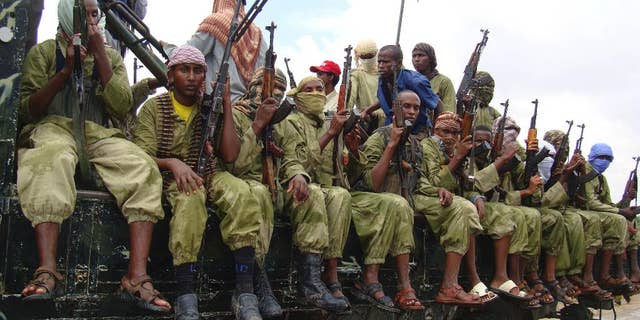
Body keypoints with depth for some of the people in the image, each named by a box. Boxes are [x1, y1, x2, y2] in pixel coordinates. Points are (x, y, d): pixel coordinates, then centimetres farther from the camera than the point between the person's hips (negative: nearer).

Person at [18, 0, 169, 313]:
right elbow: (28, 109, 4)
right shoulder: (43, 52, 13)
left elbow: (121, 106, 2)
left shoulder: (110, 57, 19)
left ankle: (137, 275, -38)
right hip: (52, 129, -2)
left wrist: (99, 55, -2)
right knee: (53, 158, -41)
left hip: (99, 135, 2)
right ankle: (47, 271, -48)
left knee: (144, 167, -30)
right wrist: (66, 69, -6)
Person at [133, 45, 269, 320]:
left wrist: (226, 106, -5)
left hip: (210, 174, 3)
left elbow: (229, 155, -2)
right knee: (190, 197, -38)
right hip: (171, 177, -2)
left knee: (242, 195, -31)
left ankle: (244, 293, -35)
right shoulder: (154, 108, 4)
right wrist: (172, 163, -26)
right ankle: (186, 298, -40)